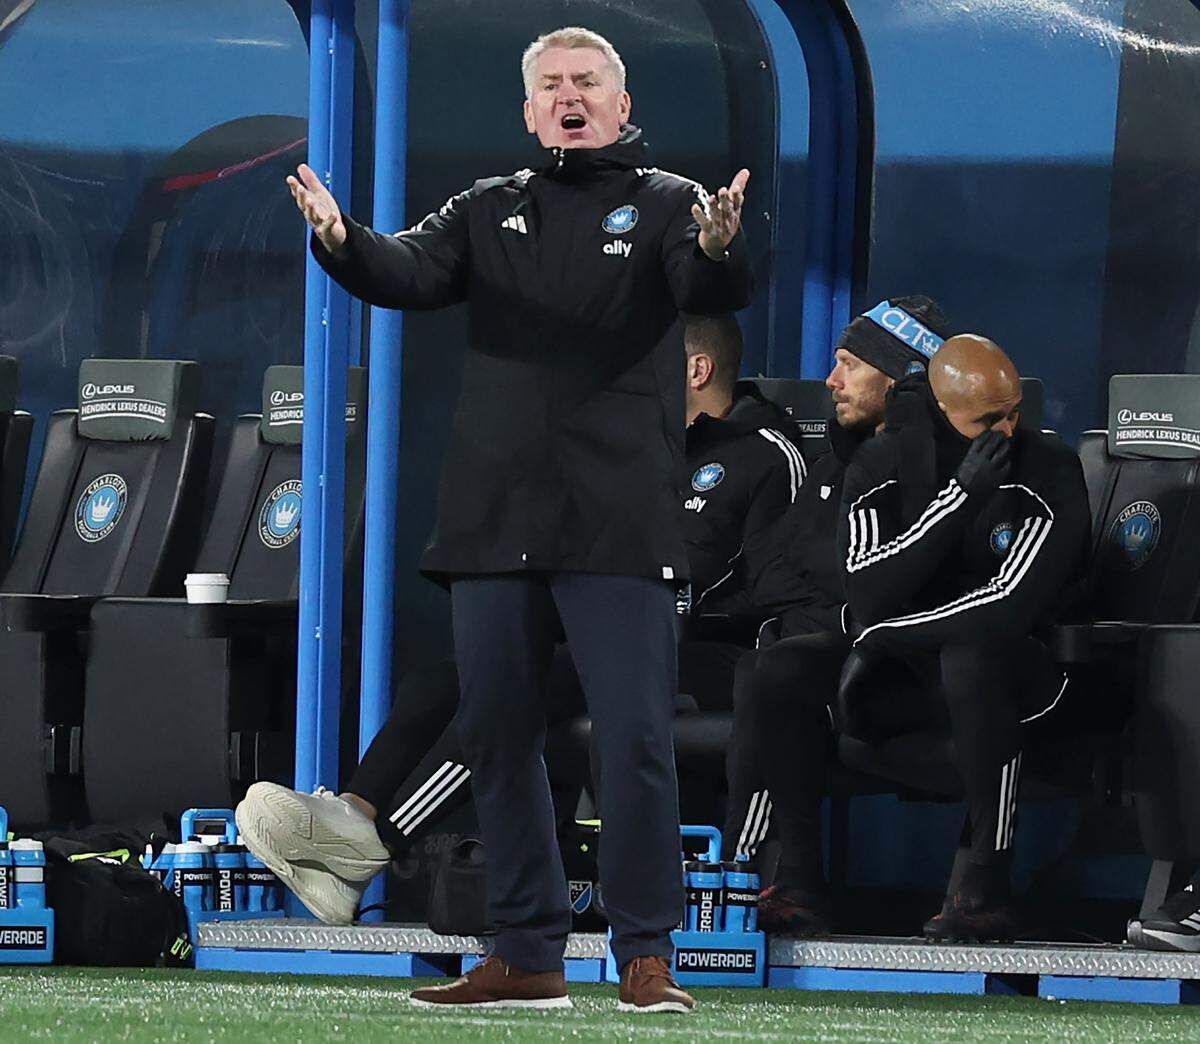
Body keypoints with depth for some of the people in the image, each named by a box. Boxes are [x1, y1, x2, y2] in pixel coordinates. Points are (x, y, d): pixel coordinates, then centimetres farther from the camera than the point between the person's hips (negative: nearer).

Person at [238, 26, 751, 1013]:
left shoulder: (666, 204, 5)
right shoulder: (490, 209, 15)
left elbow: (714, 292, -14)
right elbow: (408, 273, 0)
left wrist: (718, 249, -39)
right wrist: (341, 240, -23)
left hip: (618, 525, -4)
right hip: (495, 518, 4)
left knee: (635, 737, -8)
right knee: (498, 736, 8)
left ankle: (647, 956, -1)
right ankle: (528, 956, 16)